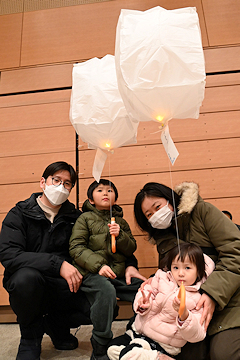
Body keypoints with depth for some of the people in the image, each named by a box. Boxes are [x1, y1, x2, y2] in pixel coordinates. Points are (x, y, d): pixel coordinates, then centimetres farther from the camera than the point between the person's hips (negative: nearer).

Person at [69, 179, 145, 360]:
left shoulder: (121, 222, 17)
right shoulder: (85, 218, 5)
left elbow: (131, 249, 13)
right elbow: (76, 247, -4)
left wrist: (120, 235, -8)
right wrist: (98, 265, -17)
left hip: (118, 273, 5)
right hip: (91, 273, -4)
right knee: (107, 290, -34)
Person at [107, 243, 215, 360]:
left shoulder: (198, 299, -12)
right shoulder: (163, 278, -2)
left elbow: (197, 335, -15)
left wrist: (184, 316, -34)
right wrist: (143, 303, -21)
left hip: (160, 343, -5)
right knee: (111, 348, 8)